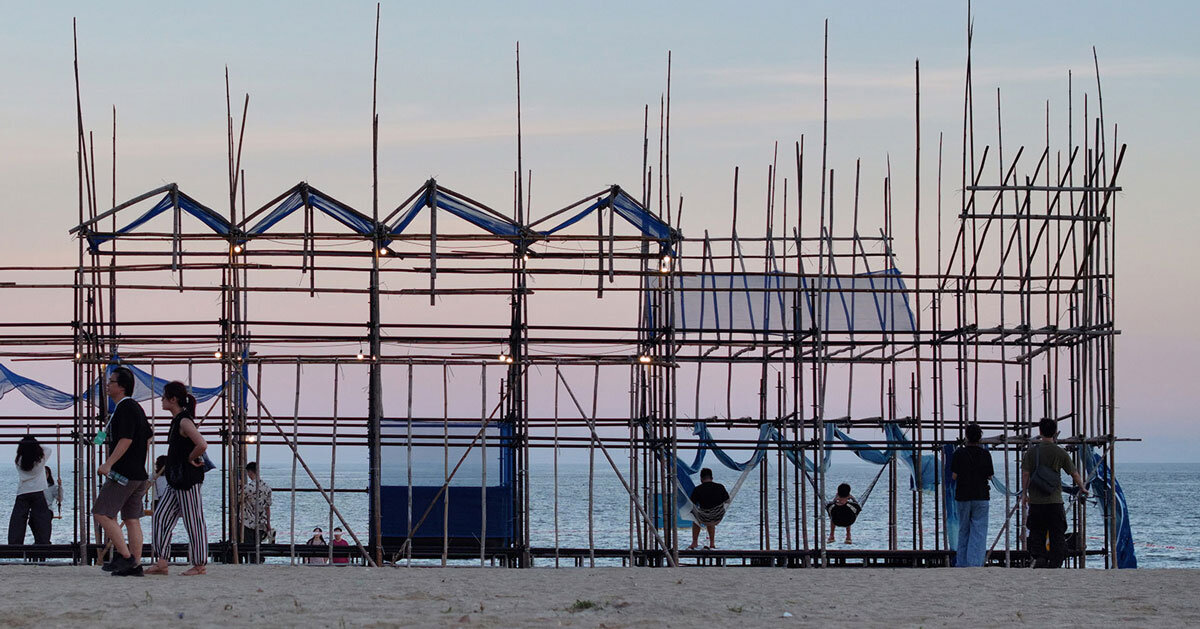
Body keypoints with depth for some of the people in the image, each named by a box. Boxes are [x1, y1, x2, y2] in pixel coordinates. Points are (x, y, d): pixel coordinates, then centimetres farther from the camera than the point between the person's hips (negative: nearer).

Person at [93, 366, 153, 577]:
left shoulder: (125, 408, -13)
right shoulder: (136, 407, 17)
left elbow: (126, 439, -22)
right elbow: (148, 437, 25)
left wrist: (109, 463, -25)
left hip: (123, 473, -10)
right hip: (138, 474, 10)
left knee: (102, 513, -7)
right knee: (132, 519, 9)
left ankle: (125, 556, -10)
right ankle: (135, 564, 7)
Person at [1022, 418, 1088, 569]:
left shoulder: (1031, 452, 0)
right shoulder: (1060, 453, -1)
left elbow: (1025, 473, -3)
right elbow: (1074, 473, 6)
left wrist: (1024, 493, 6)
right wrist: (1082, 488, 22)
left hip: (1036, 501, 1)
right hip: (1055, 501, -1)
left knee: (1037, 533, 9)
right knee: (1057, 534, 5)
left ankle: (1039, 557, -9)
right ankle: (1055, 563, 2)